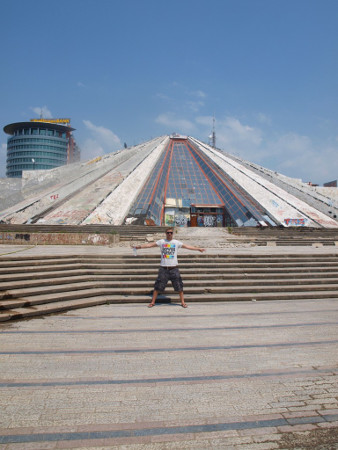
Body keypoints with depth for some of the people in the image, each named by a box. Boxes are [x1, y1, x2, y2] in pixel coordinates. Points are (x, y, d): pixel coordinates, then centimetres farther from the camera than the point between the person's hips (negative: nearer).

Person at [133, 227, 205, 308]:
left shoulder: (176, 242, 4)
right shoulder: (161, 242, 3)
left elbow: (187, 246, 2)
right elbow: (150, 245, -1)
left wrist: (198, 249, -3)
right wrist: (139, 246, -11)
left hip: (174, 268, 0)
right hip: (163, 268, 0)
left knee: (179, 286, 4)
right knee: (158, 286, 3)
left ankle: (182, 302, 19)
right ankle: (152, 302, 17)